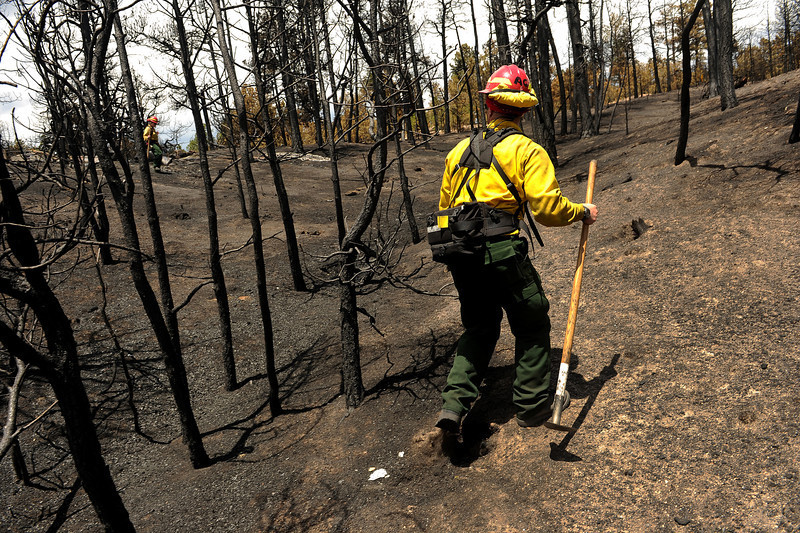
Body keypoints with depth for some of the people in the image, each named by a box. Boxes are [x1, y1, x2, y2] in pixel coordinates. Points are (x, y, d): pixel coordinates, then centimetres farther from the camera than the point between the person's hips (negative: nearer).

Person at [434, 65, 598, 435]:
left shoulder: (459, 151, 14)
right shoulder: (527, 151, -3)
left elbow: (445, 207, 18)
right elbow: (547, 208, -12)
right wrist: (582, 212, 7)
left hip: (460, 254, 6)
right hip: (503, 254, -5)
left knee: (479, 327, 20)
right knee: (532, 325, 14)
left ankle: (454, 402, 10)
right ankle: (532, 405, 23)